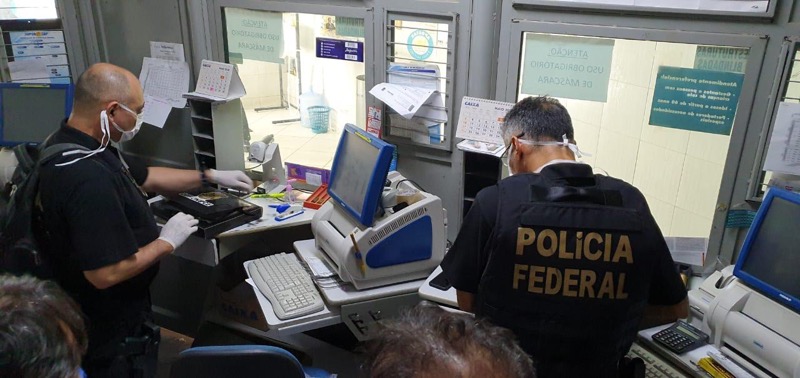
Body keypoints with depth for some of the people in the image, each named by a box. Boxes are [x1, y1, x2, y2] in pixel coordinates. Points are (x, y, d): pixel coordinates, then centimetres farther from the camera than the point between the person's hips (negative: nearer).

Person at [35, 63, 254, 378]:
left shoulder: (70, 142, -1)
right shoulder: (90, 180, -35)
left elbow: (145, 177, 12)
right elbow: (106, 274, -34)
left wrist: (211, 177, 14)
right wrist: (167, 242, -20)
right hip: (112, 327, -9)